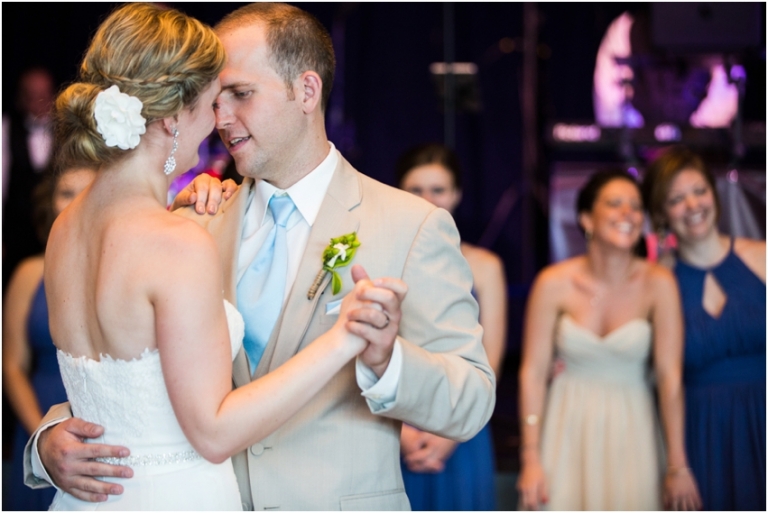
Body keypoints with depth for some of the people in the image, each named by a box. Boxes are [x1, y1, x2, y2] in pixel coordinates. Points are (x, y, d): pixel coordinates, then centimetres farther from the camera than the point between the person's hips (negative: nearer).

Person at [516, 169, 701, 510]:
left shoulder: (658, 284, -11)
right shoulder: (554, 283, -9)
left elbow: (670, 376, -11)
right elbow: (533, 373, -6)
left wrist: (677, 466, -10)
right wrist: (530, 459, -8)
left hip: (631, 430, 0)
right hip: (568, 428, 0)